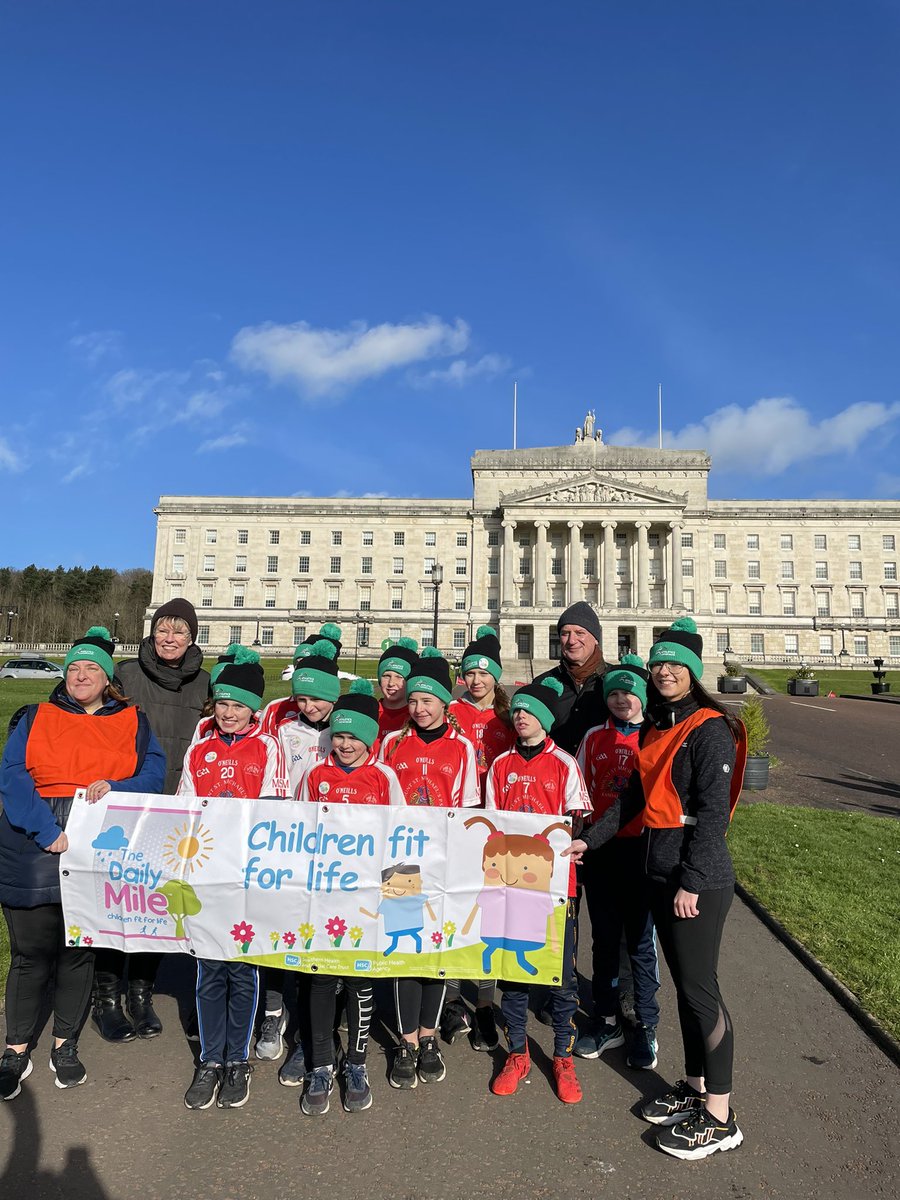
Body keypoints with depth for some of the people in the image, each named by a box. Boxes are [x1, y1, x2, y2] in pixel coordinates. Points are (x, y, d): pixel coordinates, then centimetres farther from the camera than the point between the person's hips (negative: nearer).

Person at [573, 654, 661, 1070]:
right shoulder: (594, 738, 6)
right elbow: (580, 793, 11)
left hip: (640, 849, -3)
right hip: (598, 849, 3)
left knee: (641, 942, 7)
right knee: (604, 939, 14)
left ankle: (646, 1028, 24)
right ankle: (607, 1023, 29)